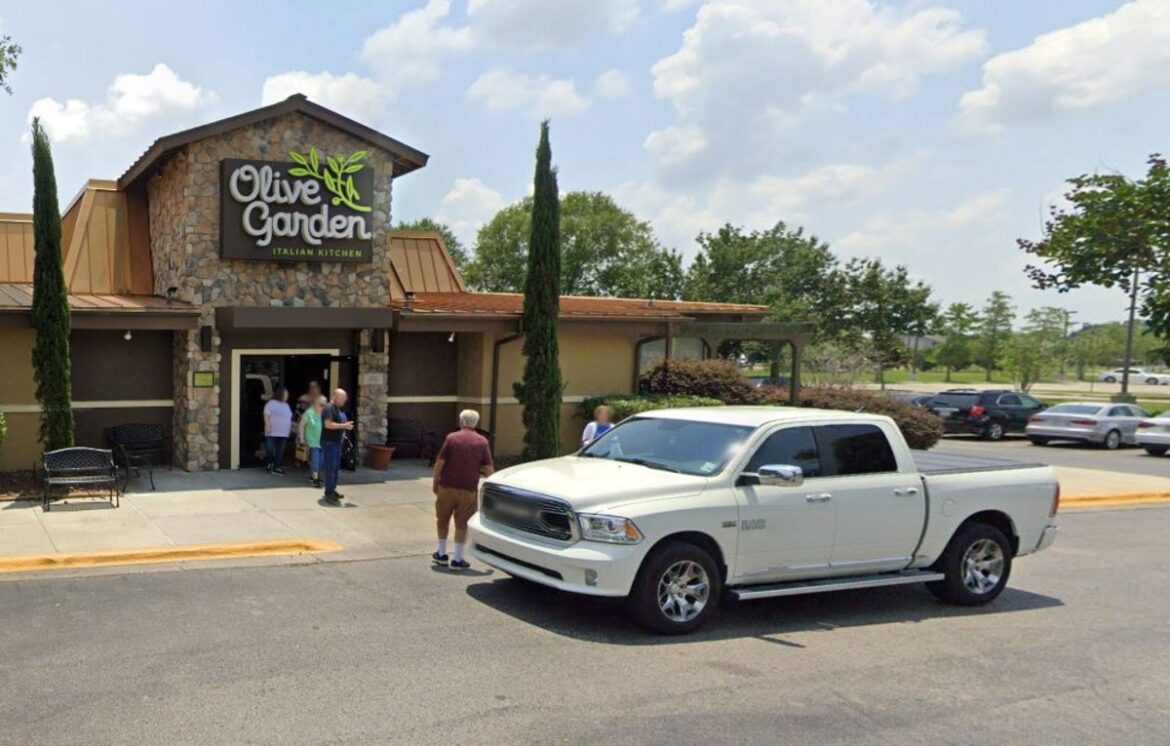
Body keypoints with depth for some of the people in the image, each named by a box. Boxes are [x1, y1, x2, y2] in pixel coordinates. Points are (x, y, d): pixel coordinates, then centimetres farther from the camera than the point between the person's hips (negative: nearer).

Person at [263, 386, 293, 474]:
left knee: (280, 452, 4)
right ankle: (270, 463, 16)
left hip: (283, 434, 7)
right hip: (272, 433, -6)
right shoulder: (272, 403, -5)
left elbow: (289, 418, 23)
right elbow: (266, 415, -12)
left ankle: (277, 467, 7)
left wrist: (290, 429, 18)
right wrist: (267, 425, -20)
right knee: (270, 449, -7)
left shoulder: (286, 405, 18)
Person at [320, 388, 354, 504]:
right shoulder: (329, 408, -13)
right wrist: (344, 426, -21)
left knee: (336, 468, 14)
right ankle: (329, 494, -8)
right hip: (329, 442, -9)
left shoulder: (340, 409, 16)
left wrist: (346, 426, 11)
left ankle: (332, 490, 23)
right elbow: (328, 424, -23)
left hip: (337, 442, 10)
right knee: (330, 468, -10)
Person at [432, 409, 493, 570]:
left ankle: (441, 554, 26)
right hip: (468, 490, 0)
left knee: (443, 520, 18)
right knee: (461, 524, 9)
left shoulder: (451, 438, -2)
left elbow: (440, 462, -5)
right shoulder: (482, 442, -2)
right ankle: (457, 559, 9)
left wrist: (435, 482, 6)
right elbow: (488, 469, -5)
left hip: (447, 487, 1)